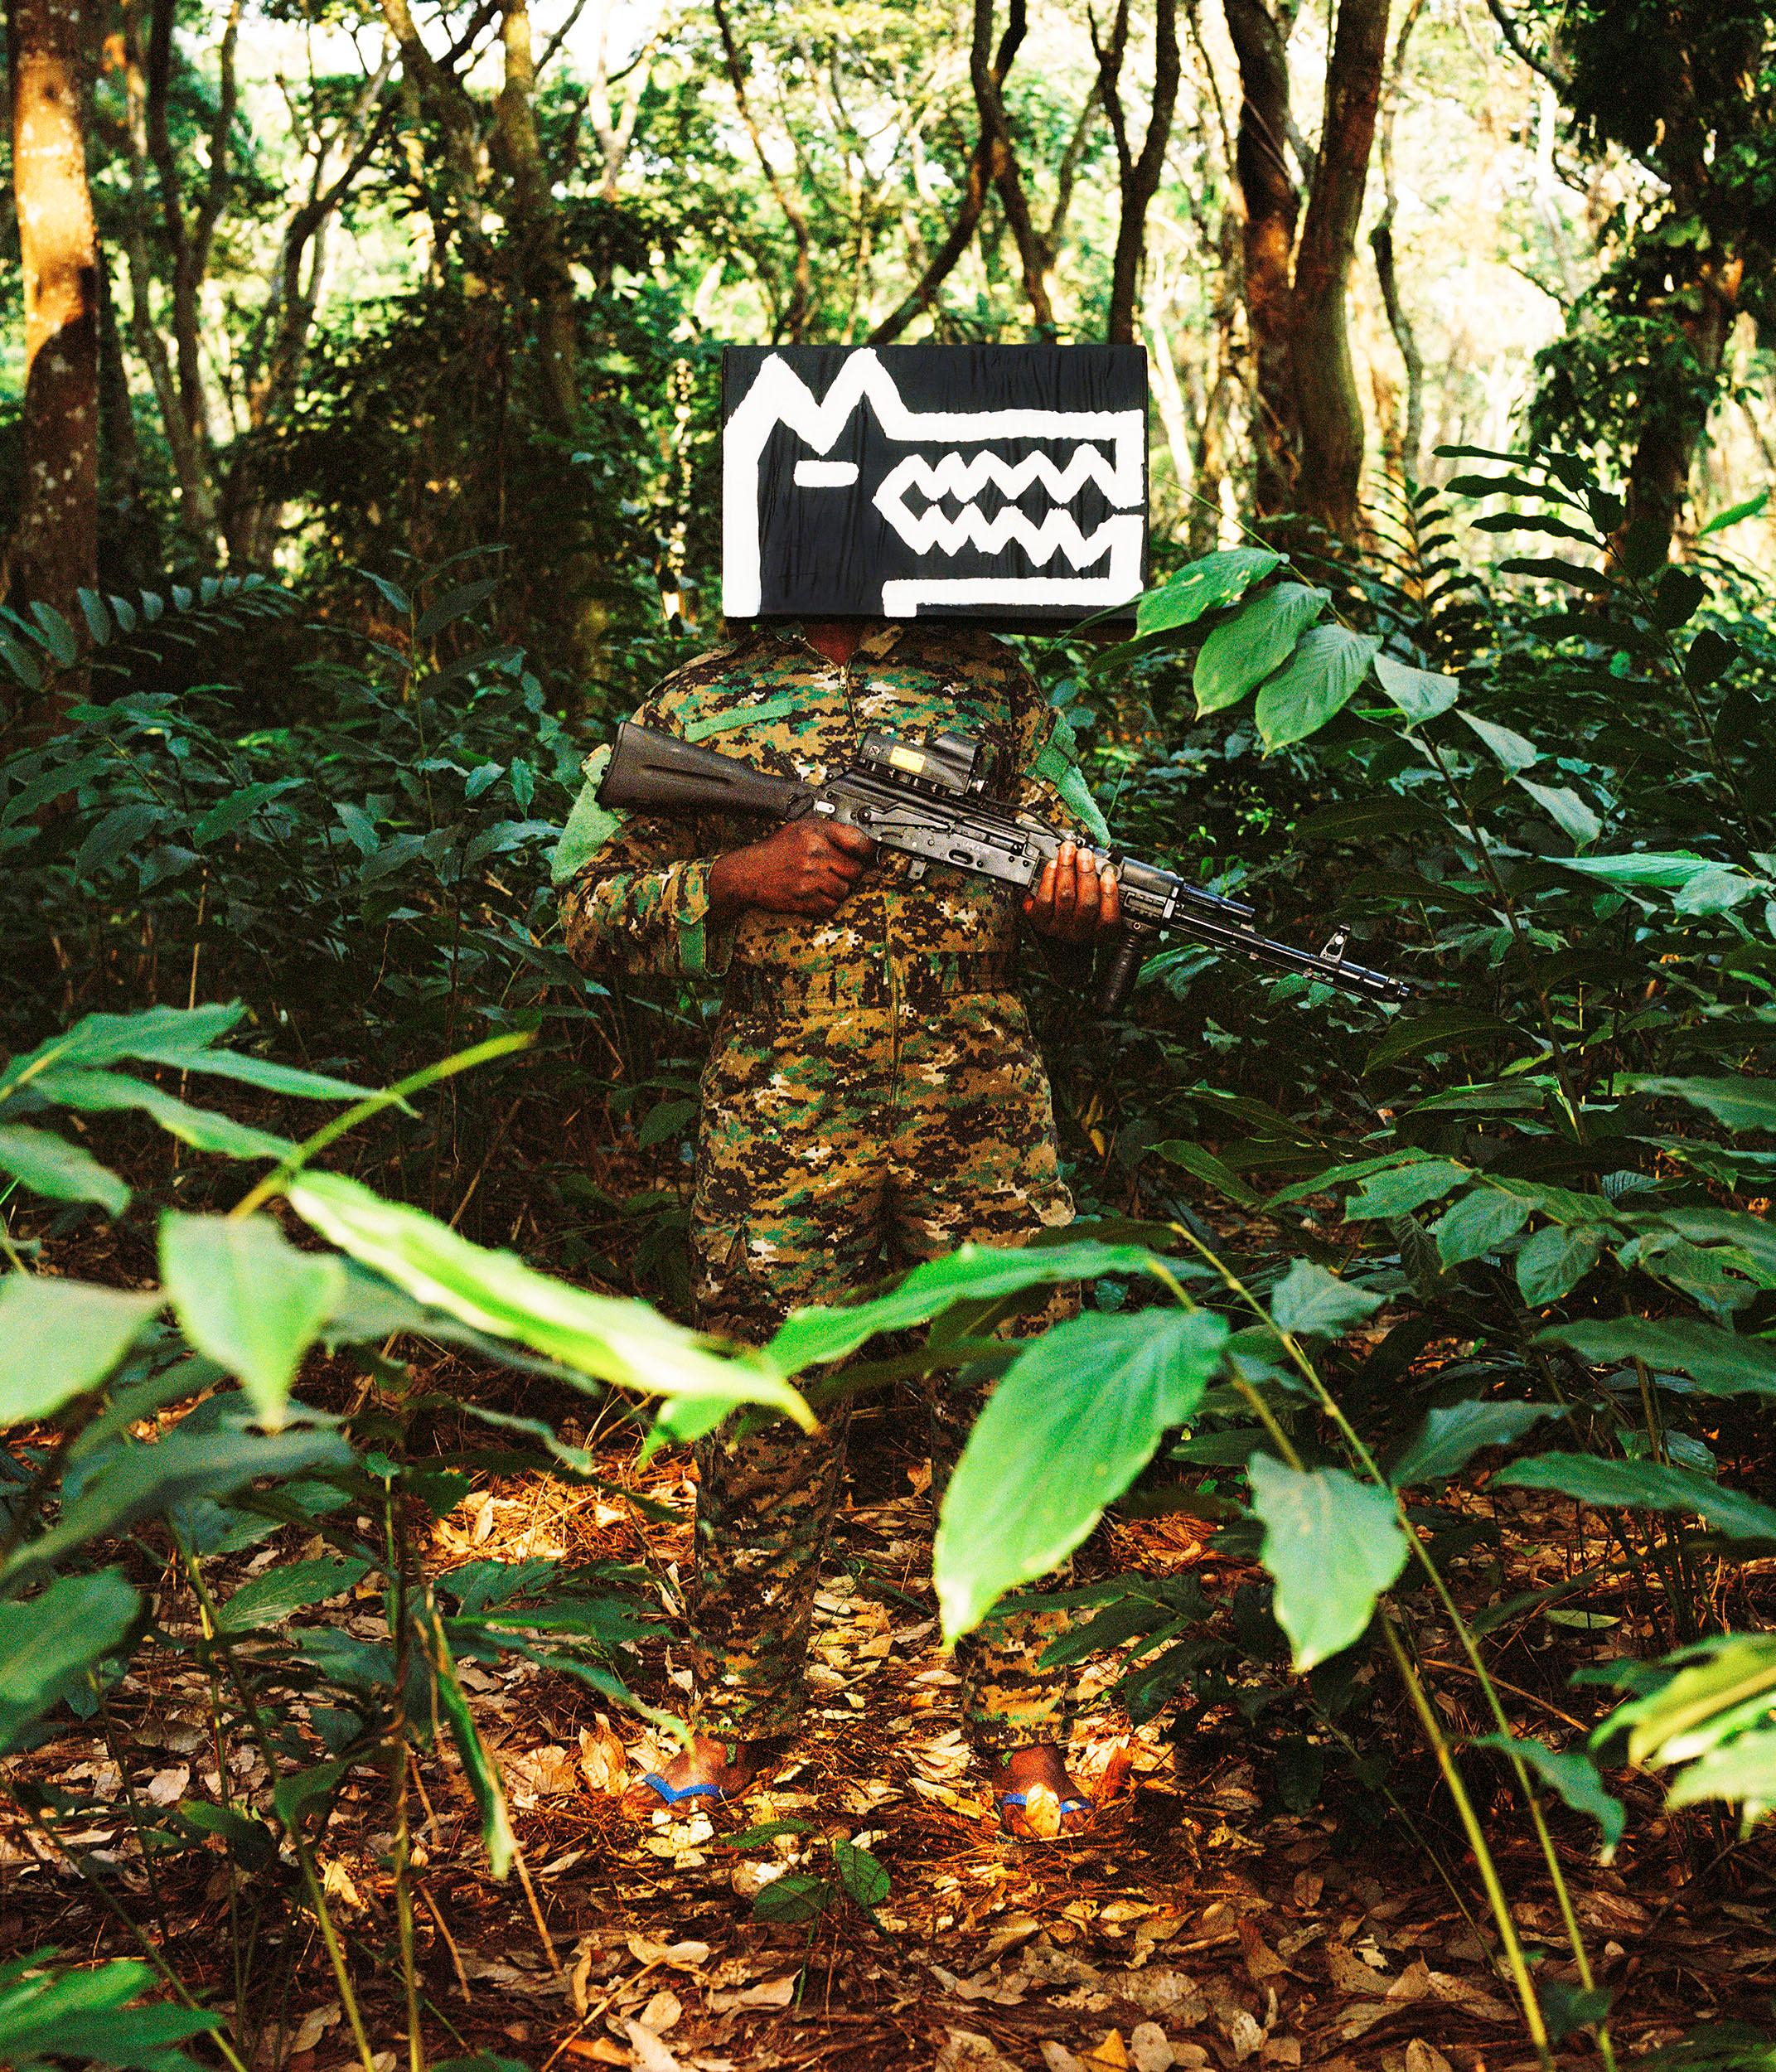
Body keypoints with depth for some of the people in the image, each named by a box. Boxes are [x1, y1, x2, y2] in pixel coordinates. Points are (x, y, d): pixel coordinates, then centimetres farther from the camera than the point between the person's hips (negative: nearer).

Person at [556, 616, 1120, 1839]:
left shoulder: (997, 688, 13)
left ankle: (1027, 1739, 16)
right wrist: (740, 878, -10)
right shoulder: (697, 705, 9)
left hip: (985, 1120, 1)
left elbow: (1081, 867, 12)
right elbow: (589, 910, 6)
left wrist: (1071, 912, -12)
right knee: (766, 1431, 7)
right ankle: (741, 1719, 26)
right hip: (778, 1130, 0)